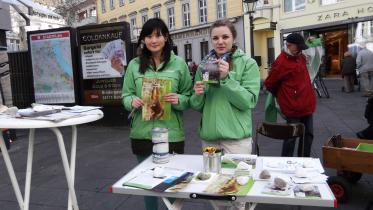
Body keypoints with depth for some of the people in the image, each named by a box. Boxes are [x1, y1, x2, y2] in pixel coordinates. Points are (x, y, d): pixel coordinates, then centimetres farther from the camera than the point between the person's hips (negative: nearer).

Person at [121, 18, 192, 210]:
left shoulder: (179, 63, -1)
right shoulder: (134, 65, 4)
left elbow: (189, 97, 1)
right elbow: (125, 95, 7)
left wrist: (179, 100, -20)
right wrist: (132, 101, -14)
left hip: (171, 135, -2)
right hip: (142, 134, 2)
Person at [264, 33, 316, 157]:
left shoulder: (300, 57, 8)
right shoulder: (281, 62, -17)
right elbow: (269, 84, -11)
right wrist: (280, 96, 5)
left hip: (307, 105, 8)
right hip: (293, 108, -8)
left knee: (308, 135, 17)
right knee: (291, 137, 3)